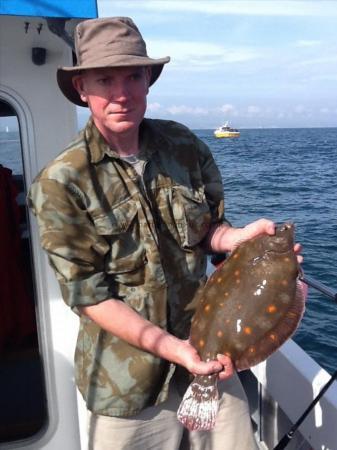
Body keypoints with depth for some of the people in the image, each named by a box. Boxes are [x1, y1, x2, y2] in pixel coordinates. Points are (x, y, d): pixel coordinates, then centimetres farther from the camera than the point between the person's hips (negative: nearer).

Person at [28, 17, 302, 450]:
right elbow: (89, 295, -14)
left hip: (208, 347, 4)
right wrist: (172, 347, -21)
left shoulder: (183, 145, -5)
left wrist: (240, 236, -16)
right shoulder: (60, 184, -15)